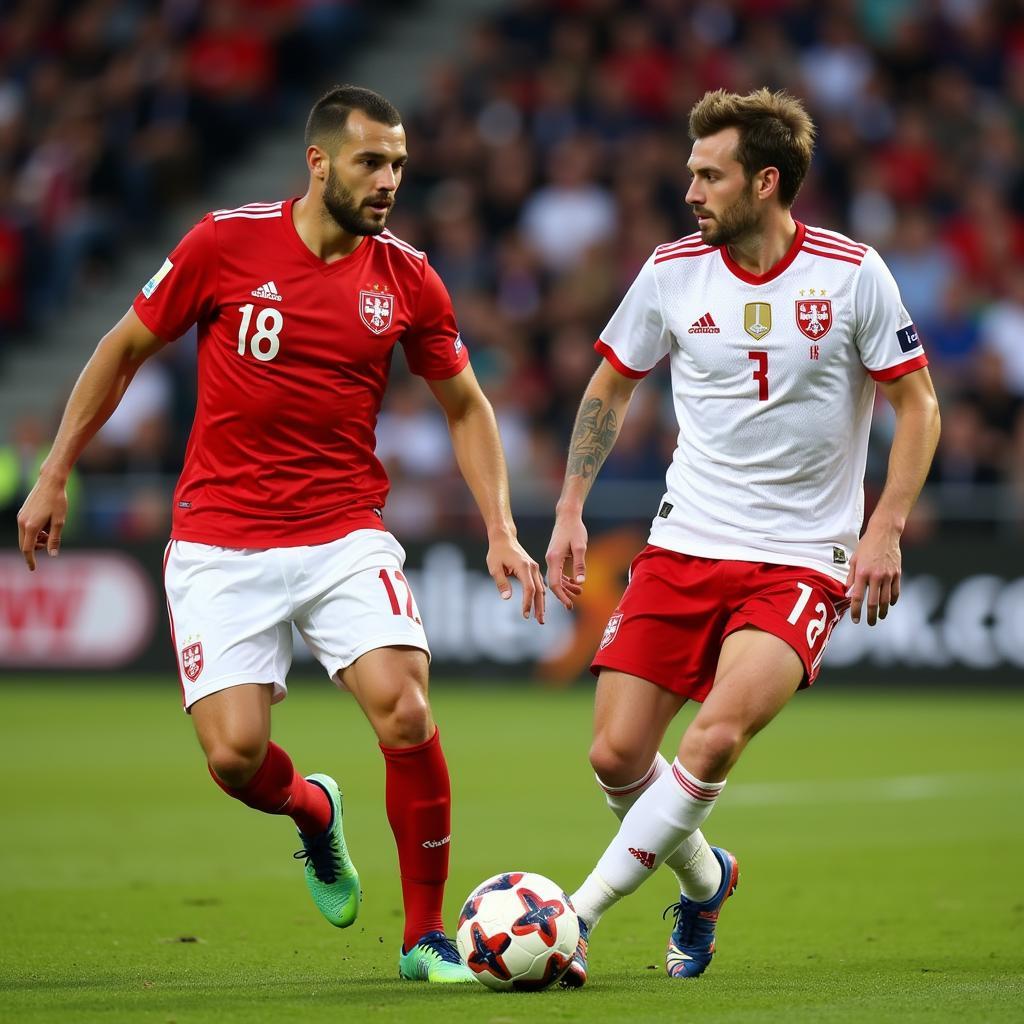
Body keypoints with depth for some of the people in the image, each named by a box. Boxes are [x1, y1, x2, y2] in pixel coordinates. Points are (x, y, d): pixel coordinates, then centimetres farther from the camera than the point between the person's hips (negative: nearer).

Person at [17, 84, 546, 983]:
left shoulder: (407, 278, 0)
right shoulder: (226, 243, -6)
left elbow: (466, 406, 13)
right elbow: (125, 348, 6)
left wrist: (501, 531, 3)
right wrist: (54, 477, 8)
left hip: (346, 535, 1)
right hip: (220, 545, -1)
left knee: (405, 714, -20)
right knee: (234, 755, -12)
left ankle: (426, 936, -1)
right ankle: (312, 811, 27)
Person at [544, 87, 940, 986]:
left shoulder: (852, 274, -8)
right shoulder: (672, 272, 1)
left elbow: (917, 405, 1)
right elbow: (611, 386, 16)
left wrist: (885, 530, -9)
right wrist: (570, 511, 9)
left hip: (802, 561, -3)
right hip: (684, 546, 4)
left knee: (718, 735, -25)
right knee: (617, 756, -4)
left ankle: (579, 913, -15)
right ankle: (702, 881, 26)